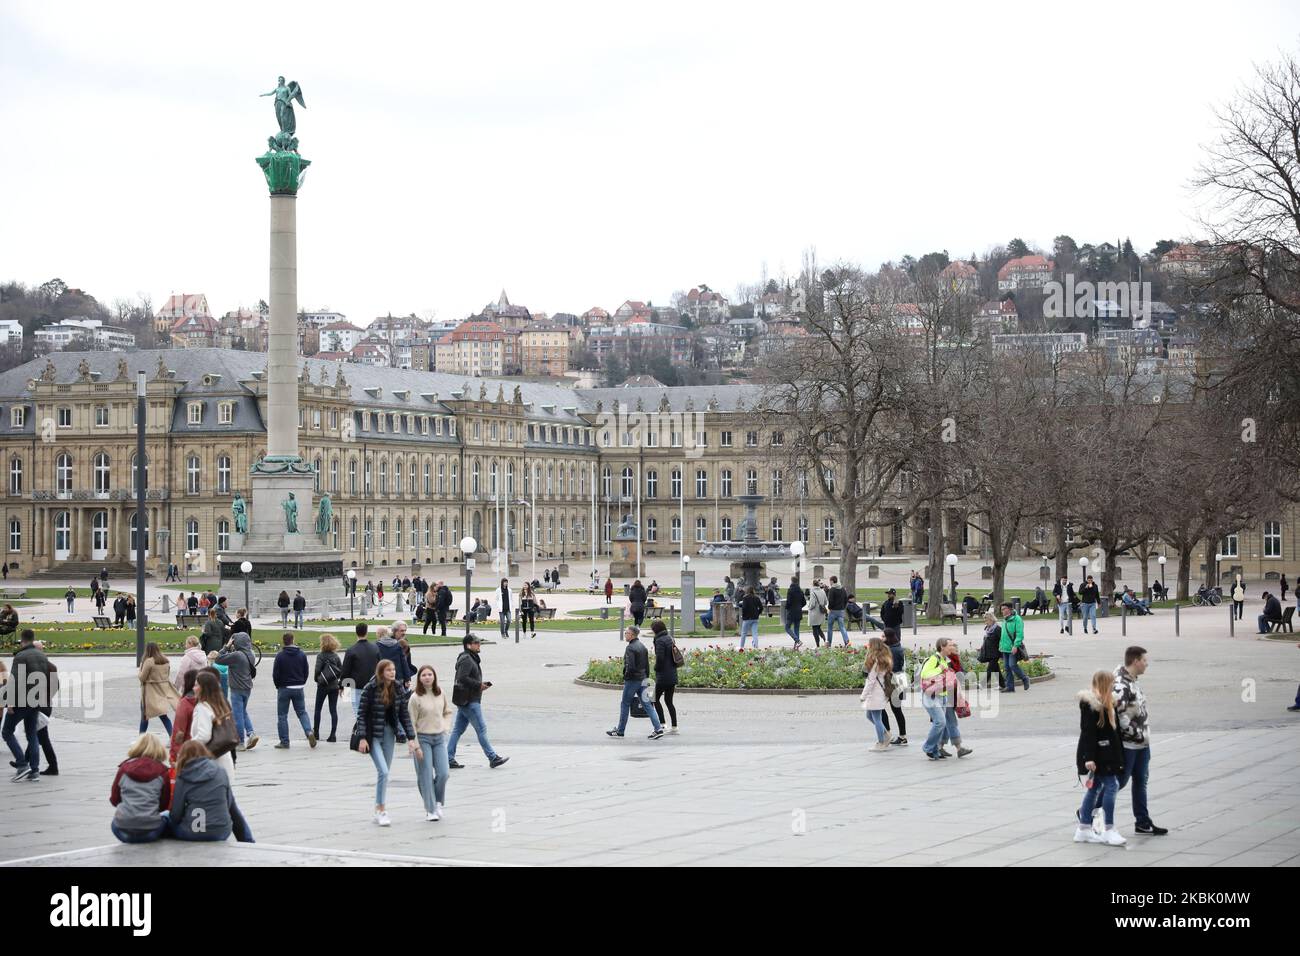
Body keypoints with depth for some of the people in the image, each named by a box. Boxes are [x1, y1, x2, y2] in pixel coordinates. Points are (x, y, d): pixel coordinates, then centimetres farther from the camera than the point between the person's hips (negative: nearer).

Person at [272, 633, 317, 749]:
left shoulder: (280, 656, -12)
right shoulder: (302, 655, -1)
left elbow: (275, 674, -9)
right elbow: (306, 672, 5)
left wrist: (278, 686, 8)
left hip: (284, 688, -3)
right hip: (298, 689, 3)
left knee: (282, 716, 6)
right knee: (302, 712, 13)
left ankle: (284, 742, 5)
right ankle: (309, 732, -11)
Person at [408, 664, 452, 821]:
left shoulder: (441, 694, 3)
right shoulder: (415, 698, -11)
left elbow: (448, 712, 20)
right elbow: (411, 723, -9)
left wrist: (445, 727, 3)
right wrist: (416, 746, -12)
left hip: (439, 738, 4)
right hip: (423, 738, -4)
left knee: (443, 773, -4)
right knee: (426, 776, -2)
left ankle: (438, 802, 20)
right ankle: (430, 809, 9)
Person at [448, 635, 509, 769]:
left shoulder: (471, 659, 18)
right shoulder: (466, 660, -14)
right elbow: (462, 678, -24)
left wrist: (481, 684, 10)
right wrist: (479, 685, -17)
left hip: (465, 701, 11)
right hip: (470, 702, -11)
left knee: (458, 730, 9)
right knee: (481, 729, -6)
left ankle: (449, 759, 10)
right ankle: (493, 758, -3)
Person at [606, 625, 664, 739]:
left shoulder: (630, 648, -16)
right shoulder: (642, 646, 11)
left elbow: (630, 666, -23)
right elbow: (647, 665, 15)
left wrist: (626, 676, -8)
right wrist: (646, 678, 19)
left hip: (632, 680, -8)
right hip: (642, 679, 8)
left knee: (625, 704, 5)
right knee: (647, 704, 6)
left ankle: (620, 731, 14)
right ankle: (658, 729, -2)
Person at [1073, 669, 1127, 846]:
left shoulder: (1105, 703, 15)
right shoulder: (1090, 704, -16)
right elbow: (1087, 732, -20)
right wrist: (1089, 757, -23)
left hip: (1107, 752, 10)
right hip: (1098, 754, -10)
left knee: (1094, 788, 13)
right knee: (1111, 785, -11)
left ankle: (1083, 829, 20)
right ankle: (1109, 831, -8)